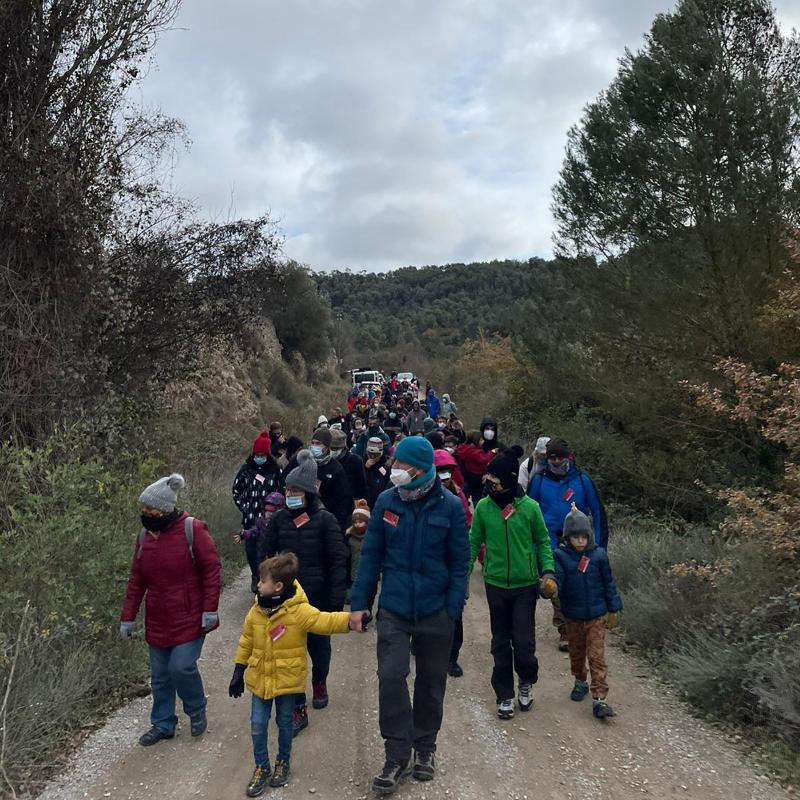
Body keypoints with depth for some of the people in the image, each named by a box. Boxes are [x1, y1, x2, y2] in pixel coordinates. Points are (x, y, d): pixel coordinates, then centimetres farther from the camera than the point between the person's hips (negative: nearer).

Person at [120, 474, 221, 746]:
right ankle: (162, 724, 32)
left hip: (189, 619, -5)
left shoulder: (192, 530, -14)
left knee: (182, 667, -10)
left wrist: (210, 610, -15)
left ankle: (197, 710, 19)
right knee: (160, 675, 13)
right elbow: (136, 580, 9)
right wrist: (127, 618, 8)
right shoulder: (145, 535, 3)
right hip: (157, 621, 6)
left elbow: (212, 570, -12)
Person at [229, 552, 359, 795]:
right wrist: (238, 672, 11)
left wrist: (352, 619, -49)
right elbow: (246, 641, 7)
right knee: (257, 726, 8)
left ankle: (283, 762, 38)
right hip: (260, 679, 4)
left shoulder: (299, 610, -20)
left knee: (285, 724, 15)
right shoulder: (257, 610, -4)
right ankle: (261, 768, 28)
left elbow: (326, 621, -31)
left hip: (287, 680, -3)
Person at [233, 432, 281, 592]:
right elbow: (236, 490, 11)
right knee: (250, 549, 5)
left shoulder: (275, 470, -4)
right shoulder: (246, 469, 0)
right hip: (250, 518, 2)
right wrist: (243, 507, 5)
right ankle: (256, 576, 26)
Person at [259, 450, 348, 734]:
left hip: (318, 599, -2)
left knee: (319, 647, 16)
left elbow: (338, 561, -10)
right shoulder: (279, 520, -3)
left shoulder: (325, 520, -12)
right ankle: (298, 708, 16)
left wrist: (336, 601, -11)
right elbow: (264, 556, 5)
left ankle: (319, 682, 47)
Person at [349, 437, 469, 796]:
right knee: (391, 678, -7)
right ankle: (397, 756, 10)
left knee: (431, 682, 14)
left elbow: (459, 562, -4)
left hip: (435, 612, 0)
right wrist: (358, 602, -2)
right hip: (394, 609, 1)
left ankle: (425, 748, 35)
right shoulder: (386, 502, -5)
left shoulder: (450, 506, -9)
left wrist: (453, 609, -10)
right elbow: (371, 554, 0)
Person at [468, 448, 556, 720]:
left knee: (524, 642, 0)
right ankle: (504, 695, 28)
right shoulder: (483, 507, -6)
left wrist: (548, 570, -9)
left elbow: (543, 541, 3)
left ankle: (526, 682, 30)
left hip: (525, 585, -1)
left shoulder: (530, 507, -10)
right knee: (501, 644, 11)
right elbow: (474, 543, 3)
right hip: (495, 585, 2)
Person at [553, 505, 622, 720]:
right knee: (576, 652, 19)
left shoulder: (598, 555, -8)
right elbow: (557, 580, -19)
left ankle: (599, 699, 2)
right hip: (572, 616, 1)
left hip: (597, 616, -1)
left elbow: (608, 583, 0)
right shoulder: (561, 556, -11)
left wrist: (613, 609, 4)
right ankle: (580, 682, 42)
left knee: (596, 656, -2)